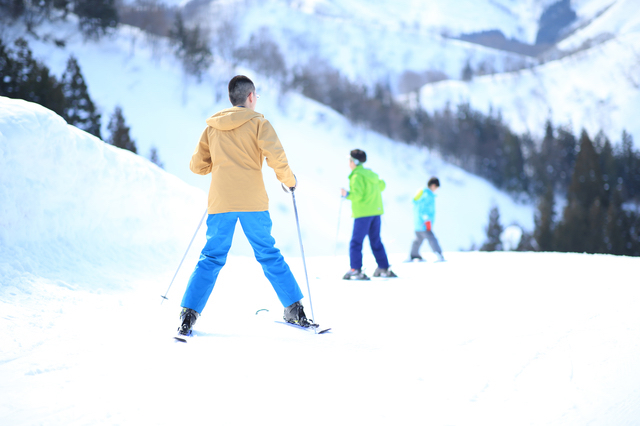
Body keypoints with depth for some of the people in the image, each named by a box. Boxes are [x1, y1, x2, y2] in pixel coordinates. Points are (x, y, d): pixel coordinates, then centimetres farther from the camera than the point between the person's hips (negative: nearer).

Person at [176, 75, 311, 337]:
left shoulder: (212, 127, 12)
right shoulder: (257, 122, 1)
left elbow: (197, 165, 14)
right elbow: (276, 157, -10)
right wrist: (289, 180, 6)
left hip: (220, 202, 2)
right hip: (253, 202, -2)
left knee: (212, 258, 6)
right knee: (269, 255, 10)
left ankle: (188, 315, -5)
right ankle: (295, 311, 12)